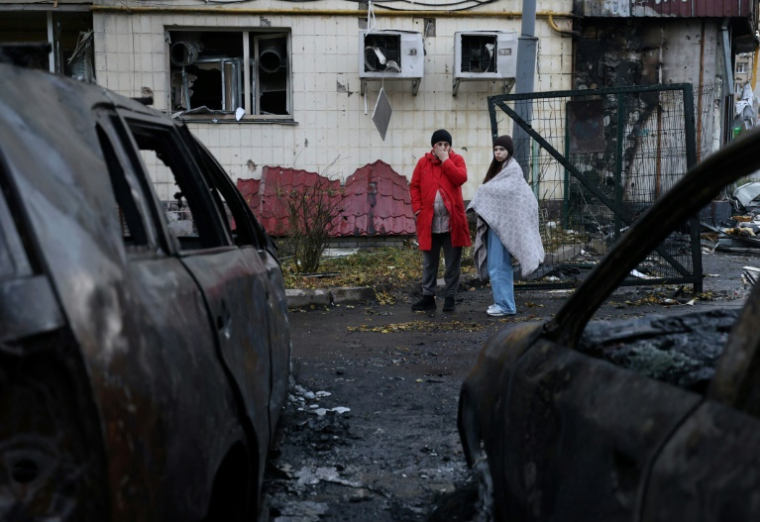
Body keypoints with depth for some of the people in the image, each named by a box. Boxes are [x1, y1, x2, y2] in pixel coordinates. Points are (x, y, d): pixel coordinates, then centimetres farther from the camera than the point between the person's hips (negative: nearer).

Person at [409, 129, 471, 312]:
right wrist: (417, 209, -5)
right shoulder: (423, 162, 6)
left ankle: (449, 297, 14)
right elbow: (414, 186, 6)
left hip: (452, 221, -1)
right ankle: (428, 296, 16)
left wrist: (445, 160, -12)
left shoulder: (457, 159, 3)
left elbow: (460, 178, -16)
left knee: (453, 262, 5)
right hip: (429, 220, 1)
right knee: (429, 262, 8)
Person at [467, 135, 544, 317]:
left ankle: (505, 305, -4)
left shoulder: (513, 169, -8)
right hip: (495, 220, 9)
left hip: (503, 222, -9)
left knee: (498, 264, -8)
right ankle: (503, 301, 18)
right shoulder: (499, 168, 17)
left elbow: (506, 191, -20)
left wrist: (483, 192, -8)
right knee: (497, 264, 11)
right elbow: (496, 191, 12)